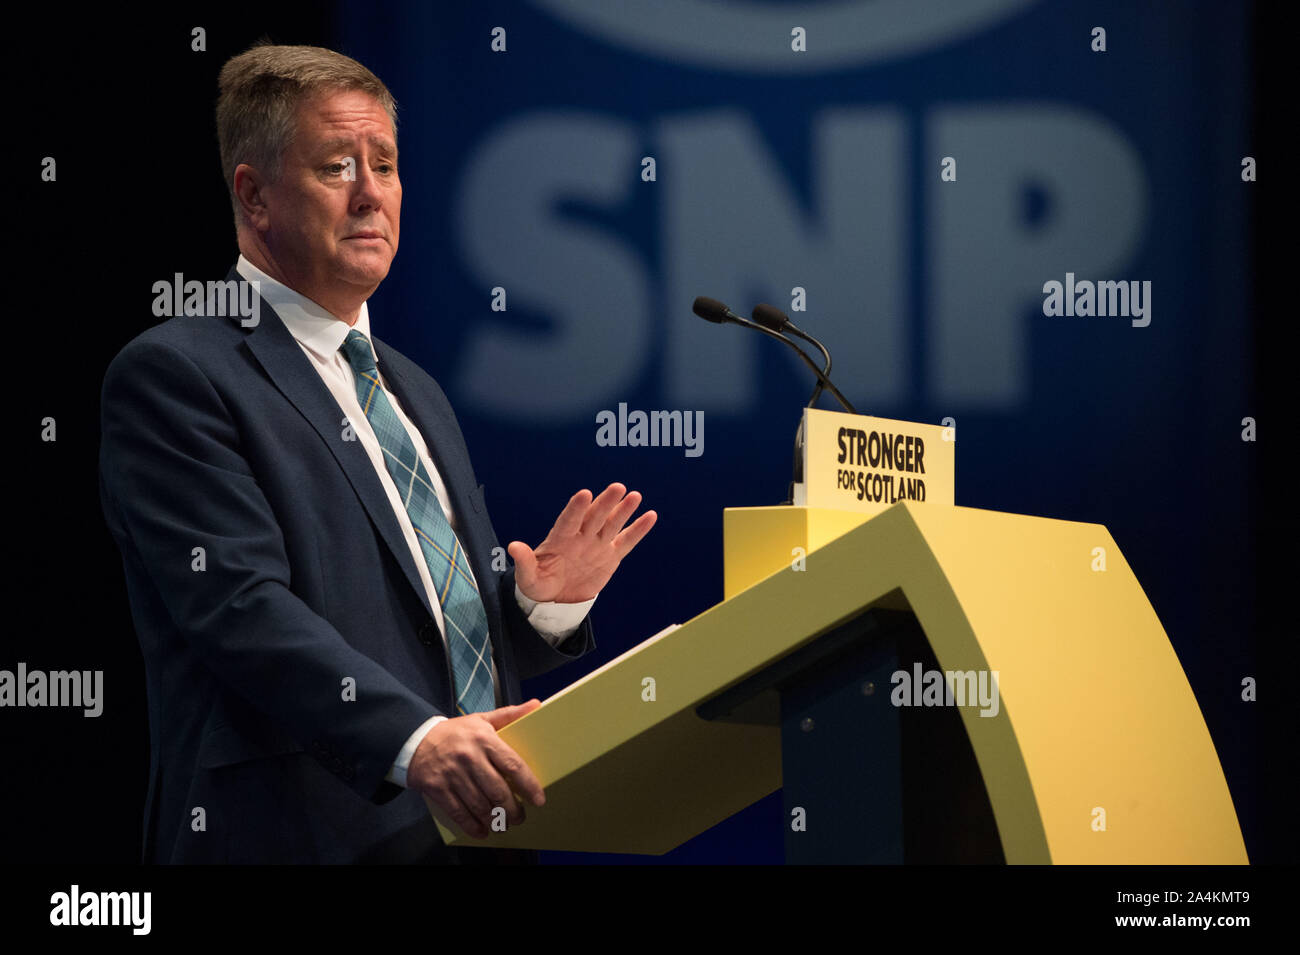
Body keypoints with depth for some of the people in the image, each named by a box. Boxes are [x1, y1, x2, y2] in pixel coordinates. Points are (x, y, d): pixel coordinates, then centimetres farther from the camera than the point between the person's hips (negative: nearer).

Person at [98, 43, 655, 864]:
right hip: (315, 834, -6)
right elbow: (239, 605, -17)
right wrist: (413, 739, -29)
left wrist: (544, 605, 3)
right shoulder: (173, 375, -4)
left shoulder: (416, 394, 22)